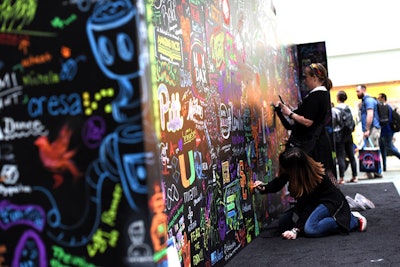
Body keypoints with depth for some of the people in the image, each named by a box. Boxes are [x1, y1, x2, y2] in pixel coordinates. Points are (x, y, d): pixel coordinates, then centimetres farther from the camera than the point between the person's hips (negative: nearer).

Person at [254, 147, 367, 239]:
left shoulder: (315, 176, -32)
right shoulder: (289, 171, -14)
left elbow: (308, 206, -28)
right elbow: (277, 183, 3)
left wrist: (296, 229, -31)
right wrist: (264, 188, -19)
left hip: (330, 202, -8)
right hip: (312, 202, 8)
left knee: (310, 229, -33)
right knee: (283, 222, -3)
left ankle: (354, 220, -14)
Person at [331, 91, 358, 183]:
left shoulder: (334, 110, -11)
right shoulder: (349, 108, 2)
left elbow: (332, 123, -7)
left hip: (339, 135, -5)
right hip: (348, 134, 5)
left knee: (340, 157, -3)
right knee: (351, 156, 9)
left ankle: (341, 178, -5)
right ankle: (354, 176, 13)